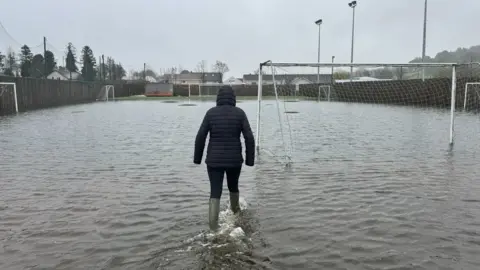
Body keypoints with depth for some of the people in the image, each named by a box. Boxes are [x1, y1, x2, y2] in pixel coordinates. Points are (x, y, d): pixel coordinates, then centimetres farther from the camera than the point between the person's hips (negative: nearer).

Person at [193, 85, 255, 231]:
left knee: (215, 194, 4)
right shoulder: (240, 113, -5)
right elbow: (249, 138, -9)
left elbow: (200, 137, -6)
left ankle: (213, 228, -6)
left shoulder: (211, 113, -5)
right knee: (233, 186, 26)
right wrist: (250, 159, 0)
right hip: (234, 160, 1)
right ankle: (235, 210, 50)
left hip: (214, 160, -1)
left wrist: (197, 158, 6)